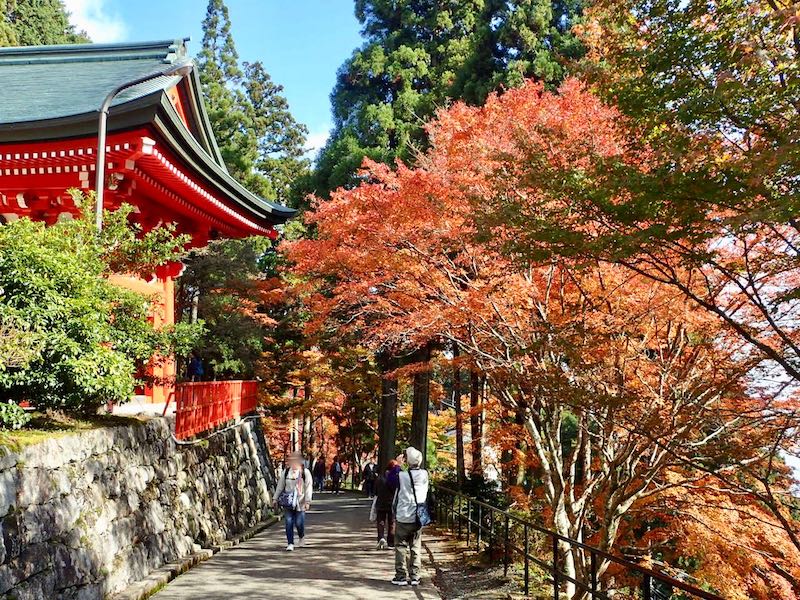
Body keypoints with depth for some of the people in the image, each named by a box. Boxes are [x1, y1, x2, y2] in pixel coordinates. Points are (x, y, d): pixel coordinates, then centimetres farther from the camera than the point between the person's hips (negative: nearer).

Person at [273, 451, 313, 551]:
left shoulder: (305, 472, -4)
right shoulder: (286, 472, 7)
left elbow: (309, 487, -6)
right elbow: (280, 486, 13)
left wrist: (307, 501, -13)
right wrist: (276, 498, 10)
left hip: (300, 503, -3)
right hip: (288, 503, 3)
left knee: (299, 523, -1)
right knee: (289, 522, -1)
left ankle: (301, 537, 29)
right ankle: (290, 543, 7)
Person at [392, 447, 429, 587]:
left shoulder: (401, 475, -12)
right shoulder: (424, 474, -4)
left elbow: (396, 497, -4)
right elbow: (425, 494, 5)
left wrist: (395, 516, 5)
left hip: (403, 517, -3)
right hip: (418, 517, 3)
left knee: (401, 546, 8)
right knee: (416, 546, 12)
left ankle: (401, 576, 9)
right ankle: (415, 576, 12)